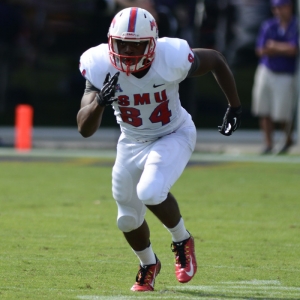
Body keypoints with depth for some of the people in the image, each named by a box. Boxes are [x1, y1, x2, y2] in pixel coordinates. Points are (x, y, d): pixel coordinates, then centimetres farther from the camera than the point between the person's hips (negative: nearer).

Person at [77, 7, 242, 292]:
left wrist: (235, 106, 0)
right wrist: (100, 102, -48)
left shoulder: (172, 58, -30)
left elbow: (216, 60, -8)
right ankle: (148, 264, 48)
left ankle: (182, 240, 2)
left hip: (173, 136, -3)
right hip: (132, 142, 4)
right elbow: (85, 129, -28)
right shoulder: (102, 67, -26)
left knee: (150, 193, -29)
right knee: (128, 218, 15)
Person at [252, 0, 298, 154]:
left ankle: (288, 139, 23)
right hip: (266, 72, 3)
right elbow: (261, 51, -3)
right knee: (264, 110, -1)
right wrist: (284, 49, -13)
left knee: (282, 114, -3)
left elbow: (293, 50, -17)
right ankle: (268, 144, 9)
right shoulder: (268, 26, 4)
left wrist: (274, 45, -6)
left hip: (286, 76, -3)